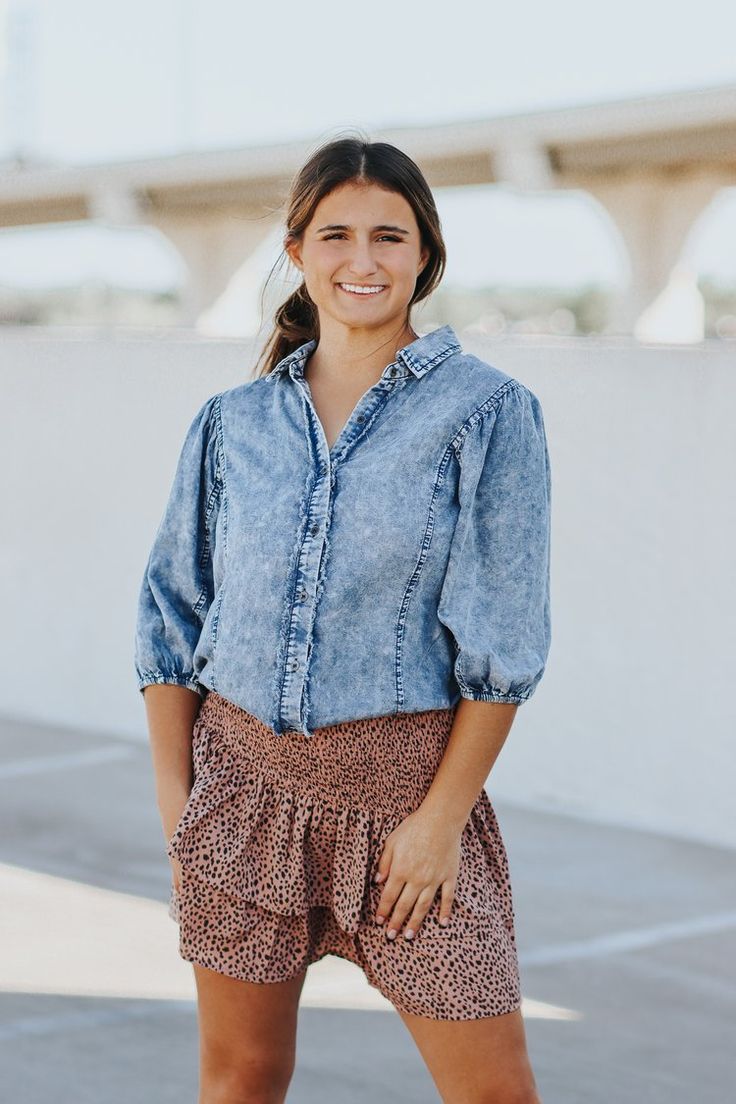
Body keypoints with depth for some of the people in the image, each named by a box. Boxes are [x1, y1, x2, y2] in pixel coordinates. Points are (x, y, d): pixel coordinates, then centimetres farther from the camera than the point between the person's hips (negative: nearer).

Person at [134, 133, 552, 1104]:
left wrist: (443, 816, -11)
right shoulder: (233, 422, 6)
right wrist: (175, 798, 5)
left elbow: (503, 640, -7)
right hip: (246, 775, 3)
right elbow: (172, 619, 11)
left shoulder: (488, 412, -4)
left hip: (405, 778, -3)